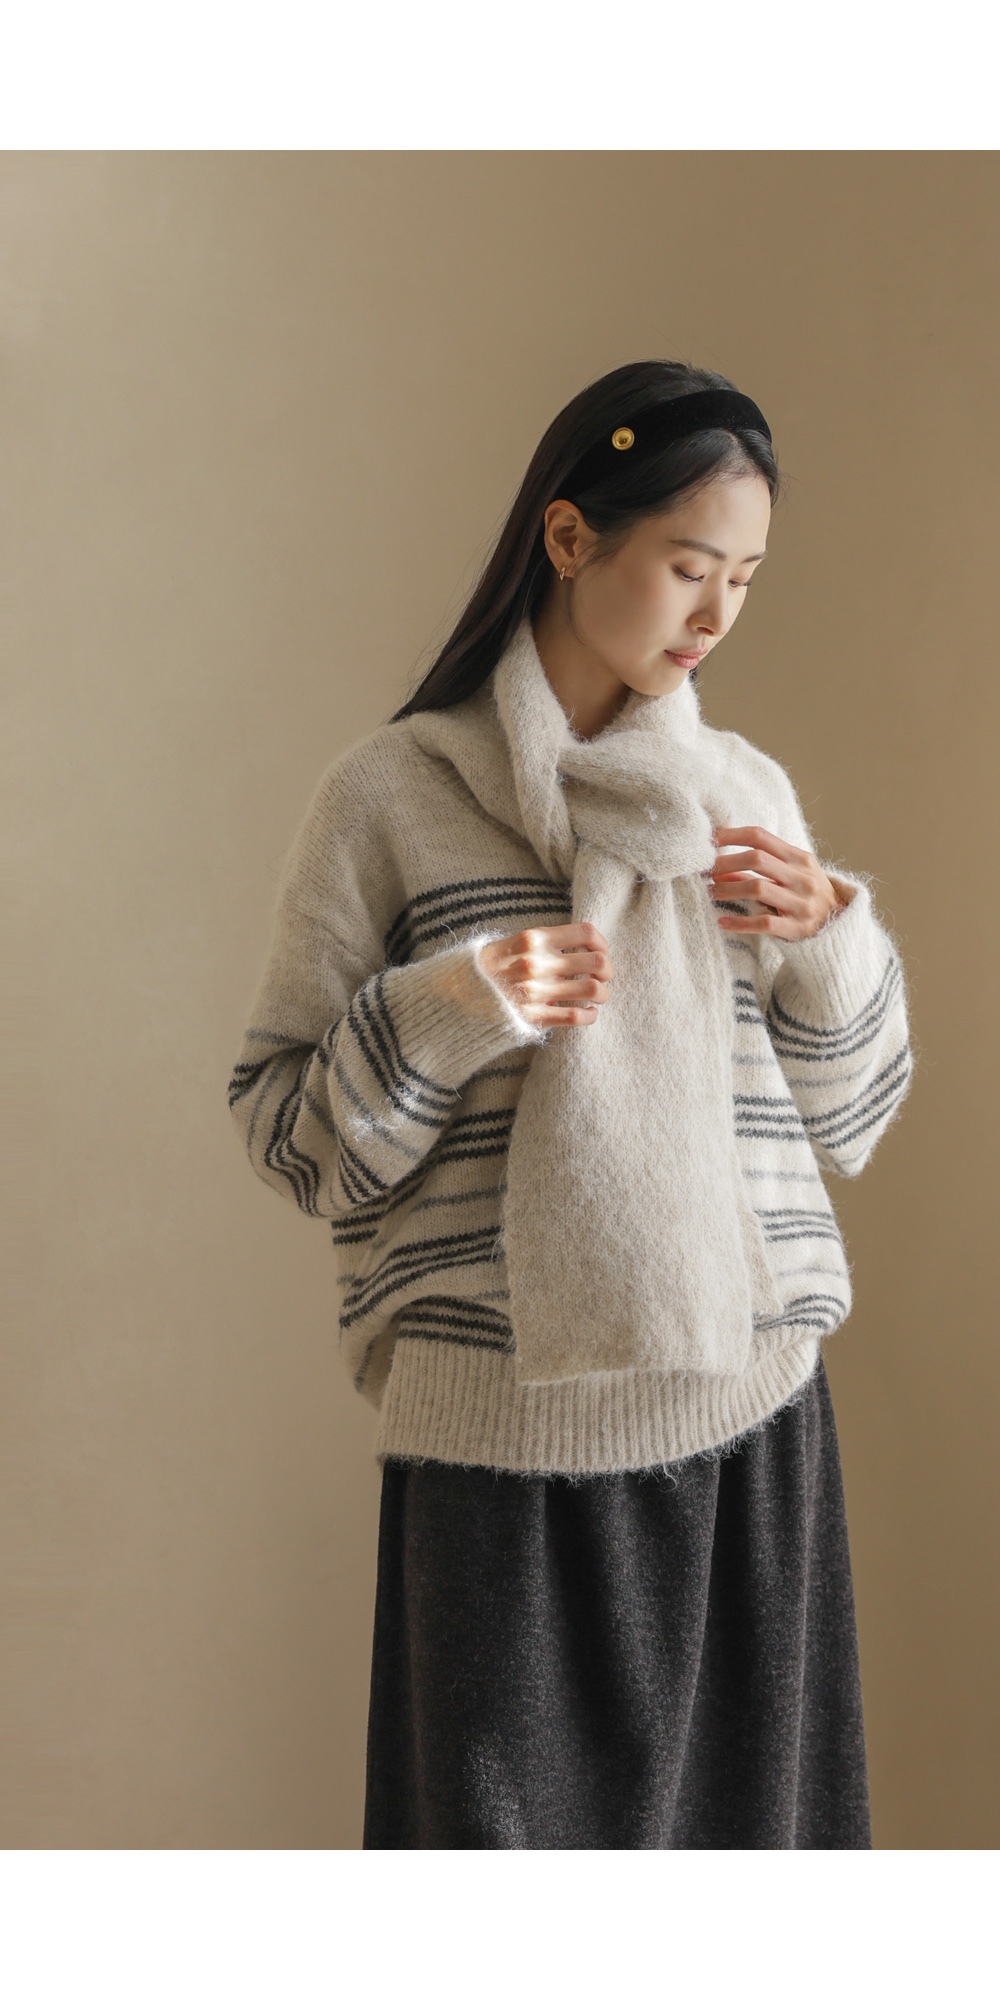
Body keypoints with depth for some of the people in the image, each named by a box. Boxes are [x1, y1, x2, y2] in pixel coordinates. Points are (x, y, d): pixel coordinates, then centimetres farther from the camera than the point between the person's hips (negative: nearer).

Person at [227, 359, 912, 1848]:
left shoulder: (750, 795, 10)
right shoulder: (392, 794, -2)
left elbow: (843, 1125, 15)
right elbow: (282, 1127, -1)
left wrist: (831, 943, -2)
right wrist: (444, 1012, -17)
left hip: (753, 1419, 4)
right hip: (510, 1441, -4)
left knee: (740, 1819, 12)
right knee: (513, 1829, 4)